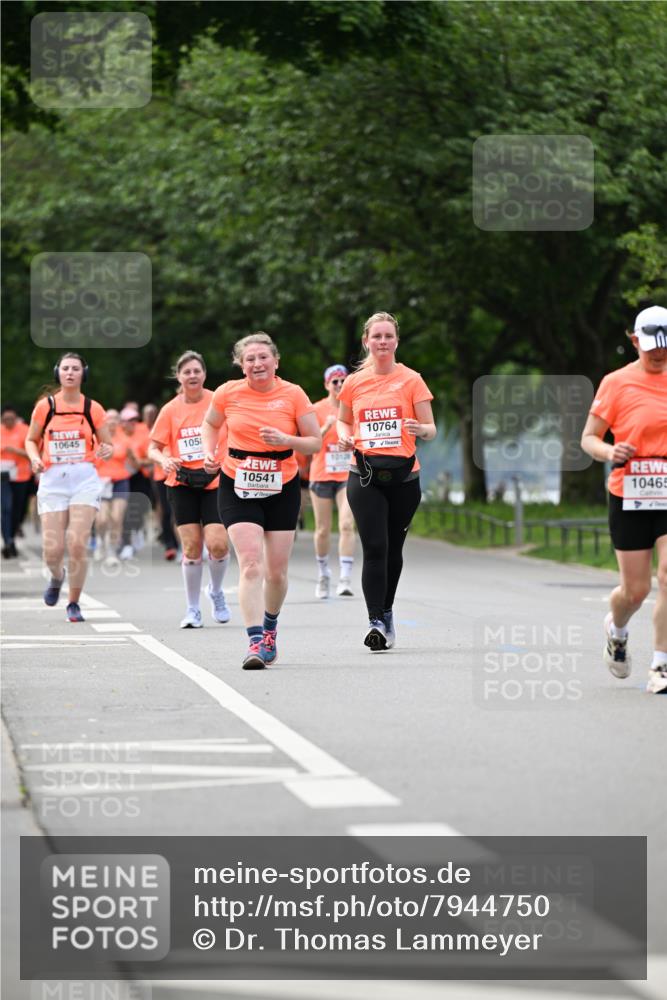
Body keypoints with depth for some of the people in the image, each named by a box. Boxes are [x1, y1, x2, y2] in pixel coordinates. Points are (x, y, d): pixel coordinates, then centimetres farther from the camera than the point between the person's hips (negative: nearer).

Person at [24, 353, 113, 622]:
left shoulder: (92, 409, 3)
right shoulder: (45, 406, 3)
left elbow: (108, 445, 10)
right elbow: (31, 440, 15)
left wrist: (107, 451, -13)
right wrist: (35, 458, -5)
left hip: (84, 478, -1)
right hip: (52, 480, 1)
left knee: (77, 543, -14)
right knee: (52, 550, -5)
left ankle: (74, 603, 3)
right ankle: (57, 576, 33)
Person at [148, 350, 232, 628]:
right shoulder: (170, 410, 2)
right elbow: (153, 449, 6)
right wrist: (163, 460, -15)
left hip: (215, 482, -1)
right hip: (182, 484, 1)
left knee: (218, 544, -13)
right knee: (191, 547, -3)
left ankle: (216, 591, 17)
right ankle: (192, 610, 10)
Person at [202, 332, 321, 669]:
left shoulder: (293, 395, -6)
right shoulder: (228, 393, -4)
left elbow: (316, 442, -3)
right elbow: (211, 424, 16)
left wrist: (286, 440, -21)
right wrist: (209, 453, -2)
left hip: (282, 489, 1)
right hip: (238, 489, -1)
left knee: (276, 571, 7)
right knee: (250, 563, -17)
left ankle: (269, 627, 36)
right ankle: (256, 642, -22)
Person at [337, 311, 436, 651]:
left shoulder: (411, 380, 1)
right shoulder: (354, 382, 6)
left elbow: (430, 429, 1)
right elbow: (343, 420, 21)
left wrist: (422, 430, -23)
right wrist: (344, 437, -1)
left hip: (403, 475, 0)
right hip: (364, 475, 0)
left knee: (393, 549, 10)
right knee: (374, 548, -13)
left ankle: (386, 612, 29)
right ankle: (375, 622, -15)